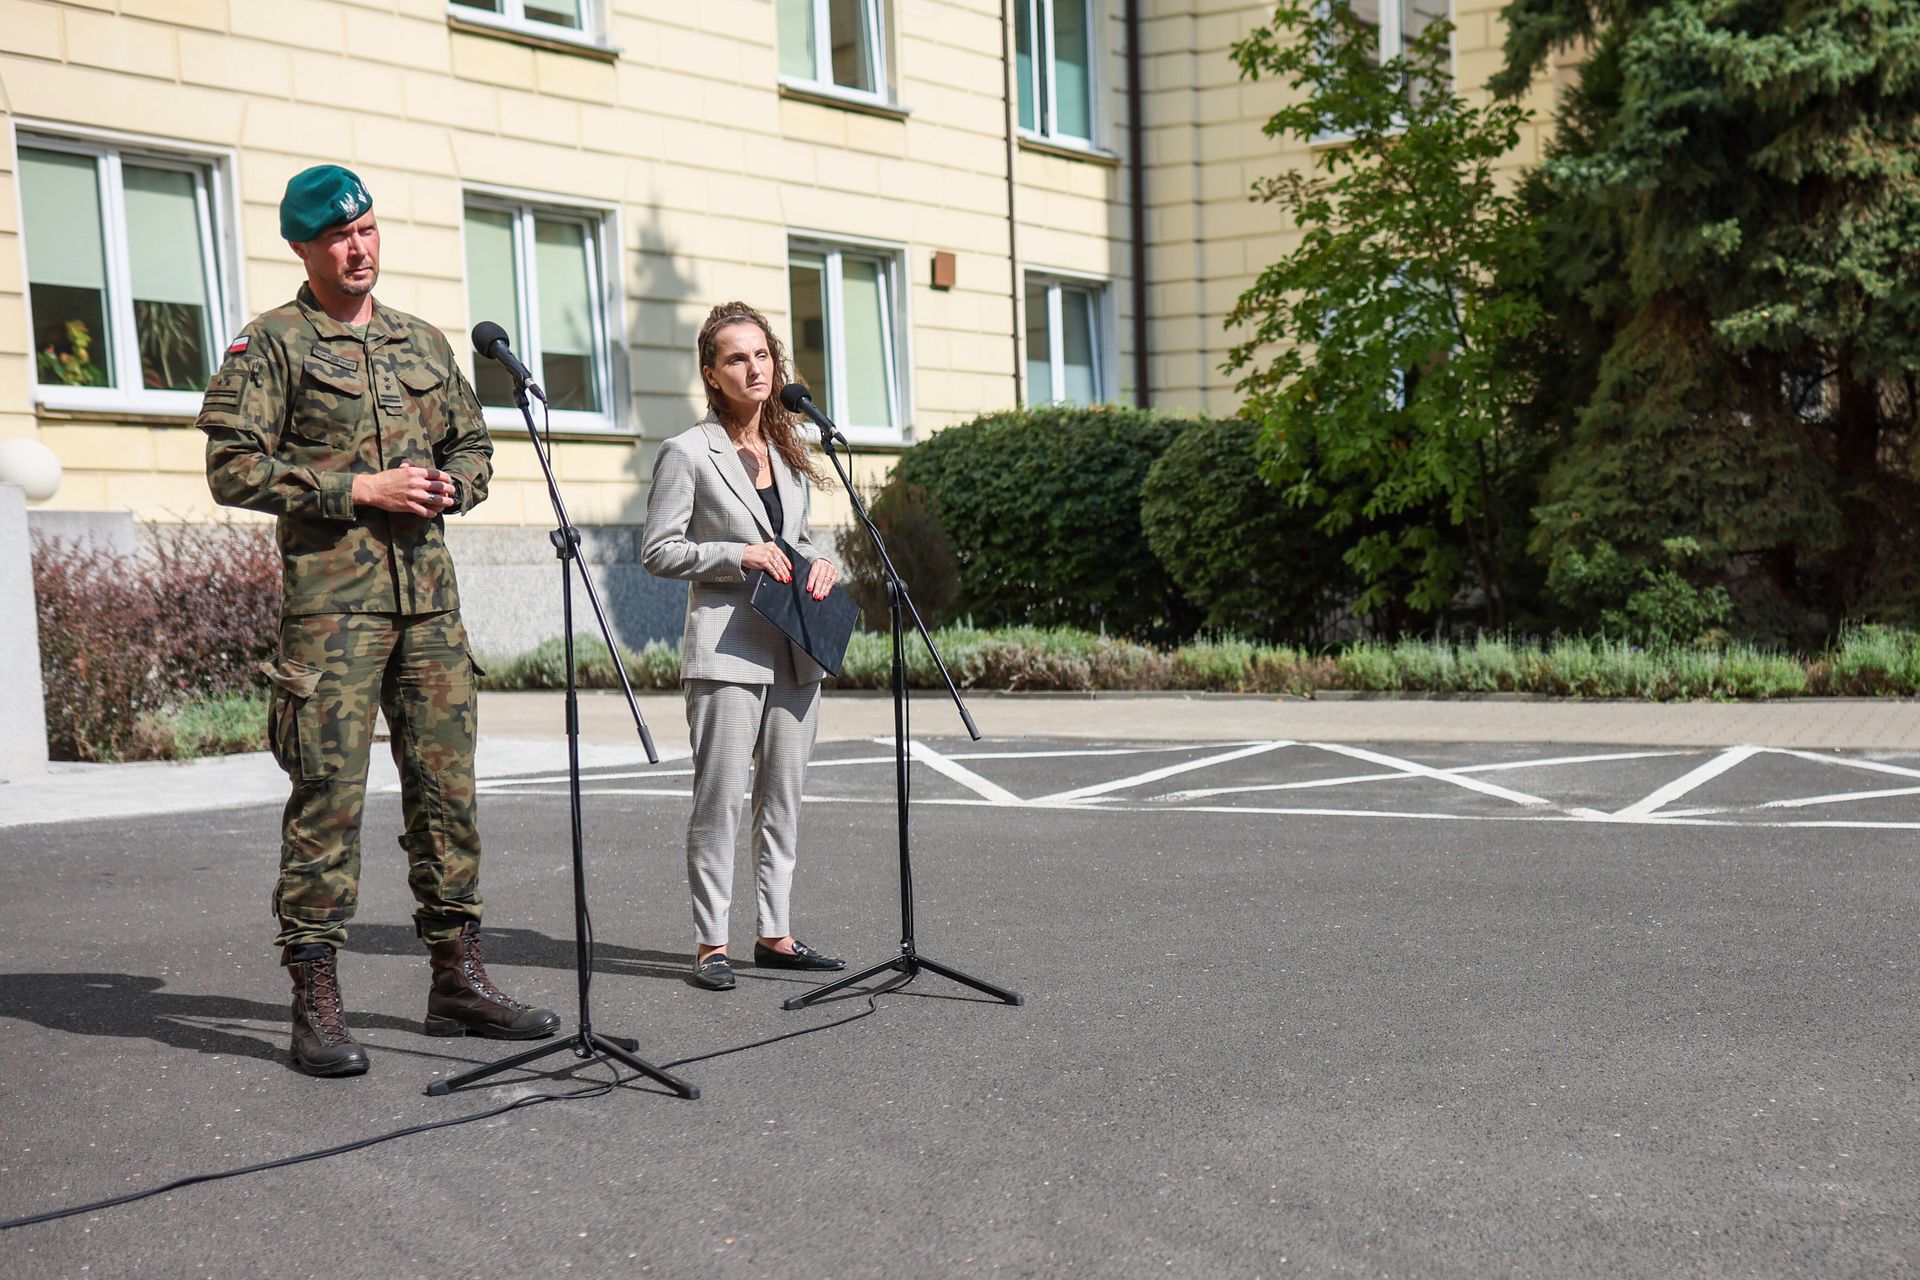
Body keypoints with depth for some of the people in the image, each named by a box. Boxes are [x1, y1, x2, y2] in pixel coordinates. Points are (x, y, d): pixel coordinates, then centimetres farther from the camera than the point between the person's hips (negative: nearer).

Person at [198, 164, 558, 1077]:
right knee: (329, 792, -7)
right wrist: (360, 491, -12)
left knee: (446, 784, 7)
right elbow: (233, 466, -7)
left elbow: (475, 446, 25)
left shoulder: (425, 343, 19)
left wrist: (449, 485, 2)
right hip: (330, 598, -5)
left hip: (429, 597, 6)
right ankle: (316, 1003, 0)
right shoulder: (270, 345, 1)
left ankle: (457, 976, 17)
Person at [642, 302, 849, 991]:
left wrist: (818, 562, 2)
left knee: (783, 796, 10)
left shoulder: (787, 450, 14)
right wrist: (740, 556, -16)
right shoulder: (687, 453, -5)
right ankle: (710, 942, 3)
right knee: (719, 798, -5)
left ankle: (775, 934, 19)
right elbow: (659, 551, -6)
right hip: (727, 648, -6)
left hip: (794, 649, 6)